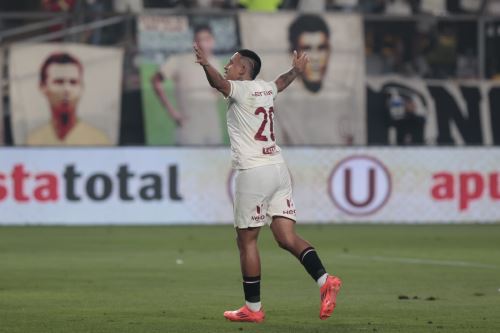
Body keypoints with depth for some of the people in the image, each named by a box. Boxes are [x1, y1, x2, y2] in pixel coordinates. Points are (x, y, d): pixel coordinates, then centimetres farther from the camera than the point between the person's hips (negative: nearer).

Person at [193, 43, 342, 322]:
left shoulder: (241, 89, -6)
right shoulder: (266, 88, 16)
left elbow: (218, 82, -29)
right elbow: (282, 82, 40)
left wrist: (206, 64, -46)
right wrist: (297, 70, 59)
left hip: (253, 173, -8)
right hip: (279, 168, 8)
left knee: (246, 240, 1)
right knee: (287, 237, 2)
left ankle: (253, 307, 4)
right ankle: (325, 280, -17)